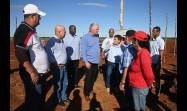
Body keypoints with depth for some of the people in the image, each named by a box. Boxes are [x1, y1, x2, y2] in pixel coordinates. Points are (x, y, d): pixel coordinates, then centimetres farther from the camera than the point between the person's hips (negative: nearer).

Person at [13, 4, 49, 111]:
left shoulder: (31, 30, 12)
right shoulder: (25, 31, -21)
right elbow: (20, 54, -32)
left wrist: (45, 67, 20)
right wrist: (32, 73, -27)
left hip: (40, 73, 10)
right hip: (34, 75, -10)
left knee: (41, 99, 26)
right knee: (33, 102, 8)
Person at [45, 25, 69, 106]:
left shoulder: (61, 40, 10)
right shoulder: (52, 40, -16)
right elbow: (48, 52, -26)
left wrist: (64, 63, 13)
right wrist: (55, 63, -20)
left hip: (64, 66, 8)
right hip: (57, 67, -8)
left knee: (65, 83, 20)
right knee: (58, 84, 7)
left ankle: (64, 97, 38)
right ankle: (58, 100, 27)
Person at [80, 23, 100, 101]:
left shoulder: (97, 36, 6)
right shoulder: (85, 37, -12)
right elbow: (83, 50, -14)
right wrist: (86, 61, -17)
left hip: (96, 61, 6)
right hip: (90, 61, -6)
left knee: (94, 77, 18)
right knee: (88, 78, 3)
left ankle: (90, 89, 38)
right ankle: (86, 93, 20)